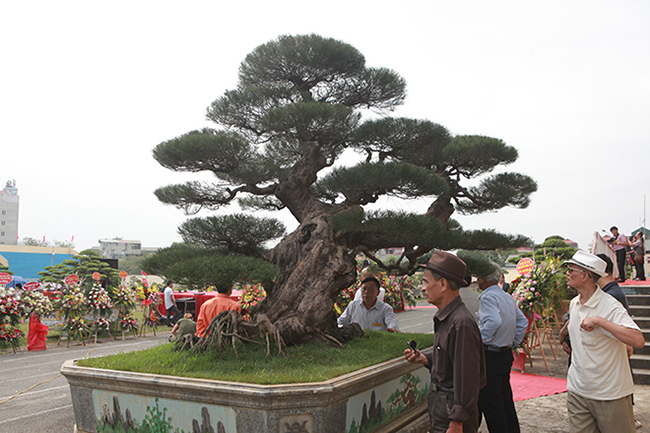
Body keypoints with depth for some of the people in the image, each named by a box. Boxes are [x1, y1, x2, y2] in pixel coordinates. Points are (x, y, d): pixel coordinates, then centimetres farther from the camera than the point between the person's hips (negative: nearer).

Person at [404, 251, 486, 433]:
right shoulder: (444, 317, 9)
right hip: (440, 403, 9)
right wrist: (425, 359, 4)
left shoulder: (461, 323, -23)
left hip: (452, 408, -9)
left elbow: (466, 378, -23)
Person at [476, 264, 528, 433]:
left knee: (490, 403, -2)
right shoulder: (507, 297, 11)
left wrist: (479, 340, -22)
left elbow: (493, 322, -32)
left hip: (490, 356, -9)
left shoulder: (488, 297, -16)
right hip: (506, 354, 9)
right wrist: (514, 342, 19)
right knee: (505, 399, 19)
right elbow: (523, 322, 17)